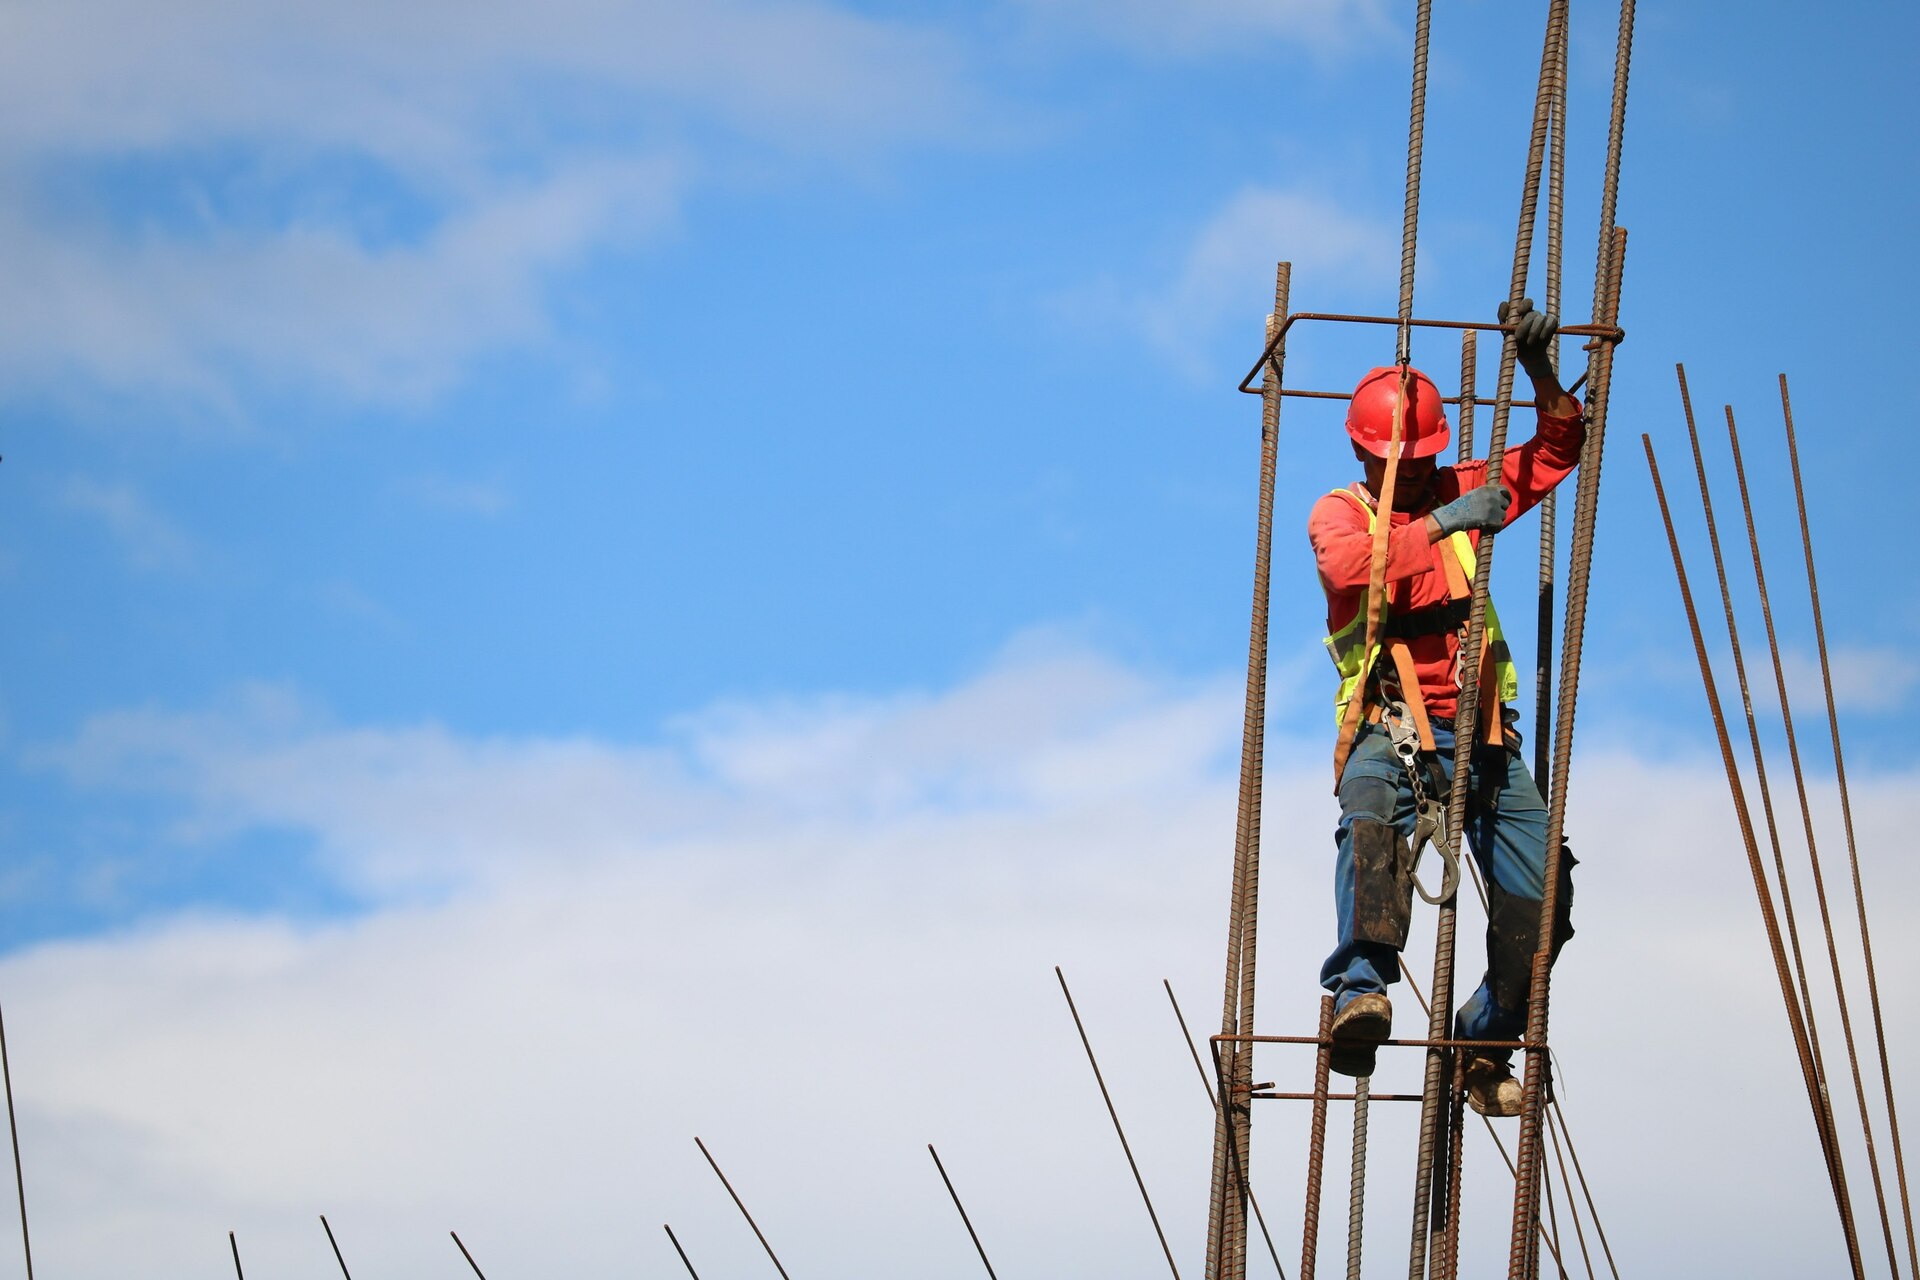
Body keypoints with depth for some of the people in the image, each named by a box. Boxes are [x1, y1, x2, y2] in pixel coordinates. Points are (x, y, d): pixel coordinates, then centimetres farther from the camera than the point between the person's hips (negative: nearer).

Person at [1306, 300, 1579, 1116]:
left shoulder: (1460, 493, 18)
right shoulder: (1340, 511, 6)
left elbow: (1557, 452, 15)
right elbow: (1346, 565, -18)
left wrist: (1540, 374, -2)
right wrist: (1439, 525, -25)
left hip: (1479, 729, 4)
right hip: (1391, 727, -4)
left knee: (1539, 894, -6)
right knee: (1373, 824, -38)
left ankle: (1484, 1043, 13)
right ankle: (1360, 989, -53)